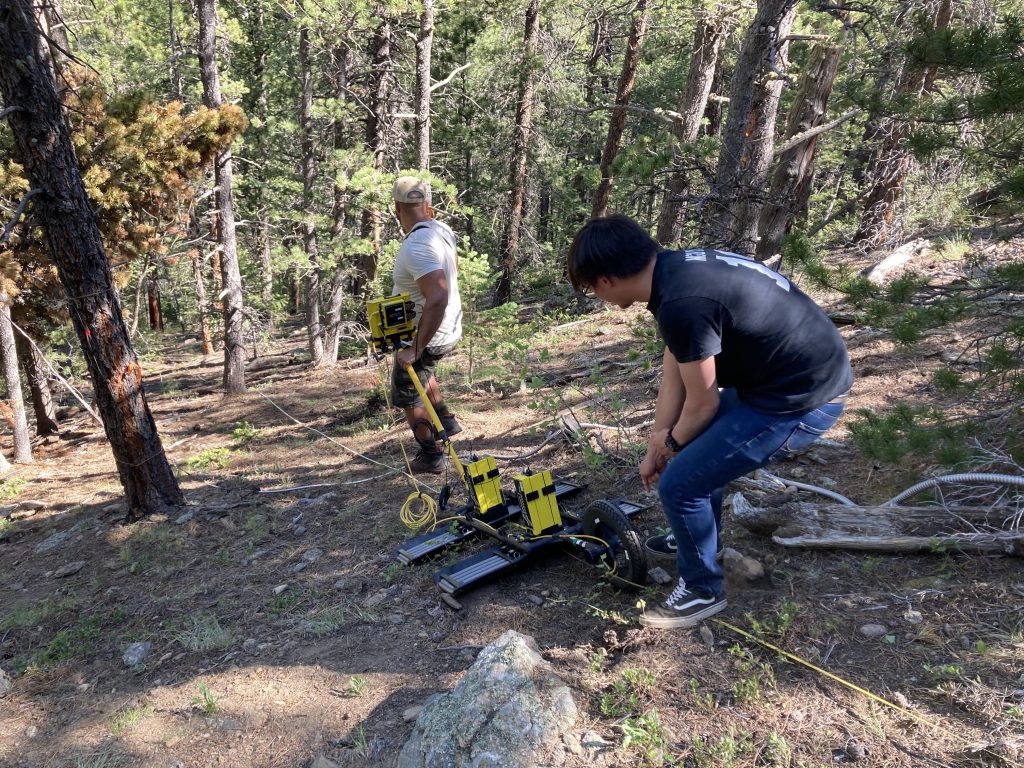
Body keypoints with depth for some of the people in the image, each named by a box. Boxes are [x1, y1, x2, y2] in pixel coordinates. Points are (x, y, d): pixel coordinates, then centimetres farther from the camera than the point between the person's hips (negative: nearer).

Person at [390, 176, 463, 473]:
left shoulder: (416, 247, -32)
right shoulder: (442, 230, -3)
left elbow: (437, 298, -40)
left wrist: (416, 349, -36)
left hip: (427, 335, -9)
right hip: (450, 329, 9)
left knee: (407, 395, 15)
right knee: (421, 372, 37)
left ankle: (431, 455, 25)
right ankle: (446, 419, 37)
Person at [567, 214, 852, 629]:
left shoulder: (683, 303, -27)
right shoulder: (677, 269, 3)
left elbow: (703, 403, -15)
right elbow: (674, 377, 10)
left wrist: (671, 443, 5)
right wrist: (657, 446, 15)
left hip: (802, 399, -10)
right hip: (807, 372, 10)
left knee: (680, 483, -5)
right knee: (699, 443, 26)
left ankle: (703, 590, 17)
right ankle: (696, 538, 45)